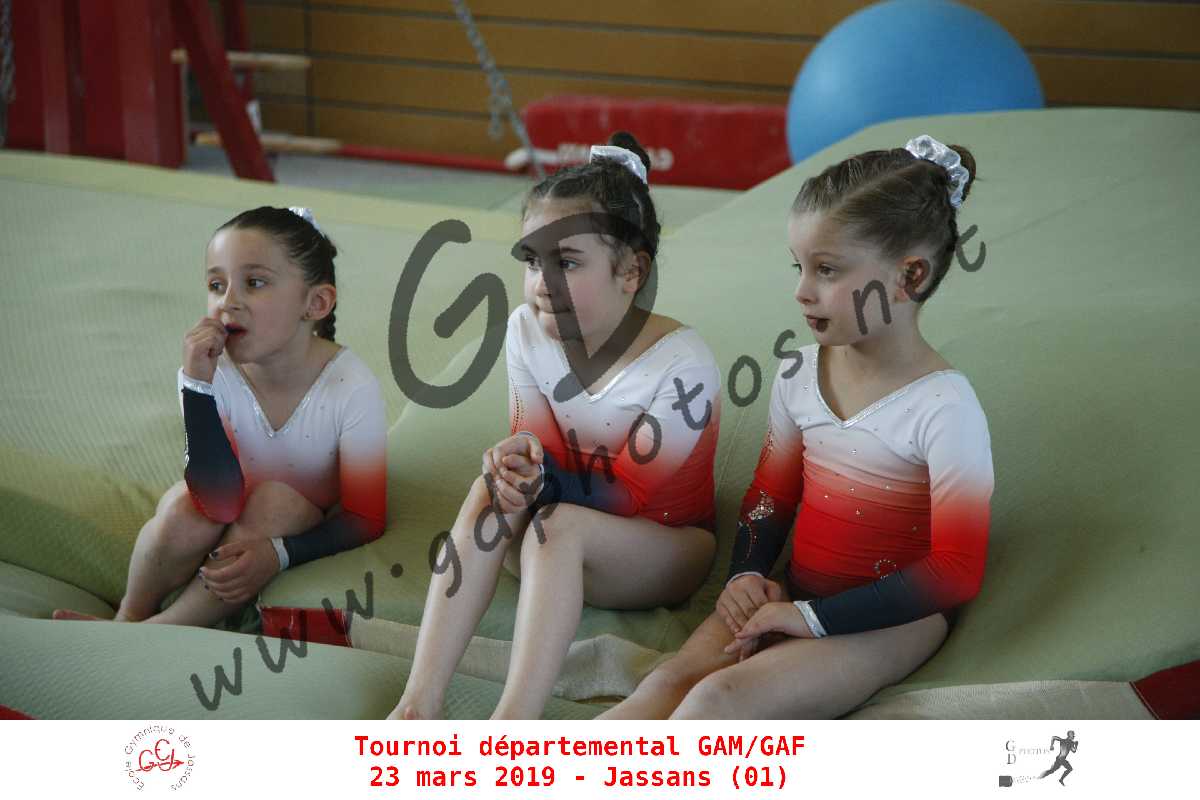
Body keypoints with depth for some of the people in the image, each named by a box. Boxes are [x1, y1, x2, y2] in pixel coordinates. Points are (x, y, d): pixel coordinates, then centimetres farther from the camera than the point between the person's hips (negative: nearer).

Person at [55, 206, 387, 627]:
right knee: (185, 508, -31)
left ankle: (155, 632, -16)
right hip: (234, 523, 1)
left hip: (304, 529, -1)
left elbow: (365, 519, -20)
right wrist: (197, 384, -41)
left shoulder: (351, 386, -25)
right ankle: (130, 617, -2)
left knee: (276, 501, -32)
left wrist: (278, 553, -36)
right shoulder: (211, 372, -21)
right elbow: (222, 504, -33)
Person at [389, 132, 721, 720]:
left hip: (667, 548, -5)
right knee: (495, 490, -26)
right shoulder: (527, 331, -6)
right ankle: (418, 705, -36)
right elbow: (537, 450, -4)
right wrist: (520, 471, -28)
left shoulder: (680, 364, -22)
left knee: (562, 525, -34)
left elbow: (633, 497, -20)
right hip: (557, 553, 5)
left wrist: (545, 479, -35)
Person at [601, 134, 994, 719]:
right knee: (669, 682, -21)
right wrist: (747, 574, -4)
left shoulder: (944, 407, -17)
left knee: (720, 697, -28)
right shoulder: (799, 376, 4)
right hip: (797, 595, 6)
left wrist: (814, 617, -20)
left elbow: (955, 572, -19)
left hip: (888, 620, -6)